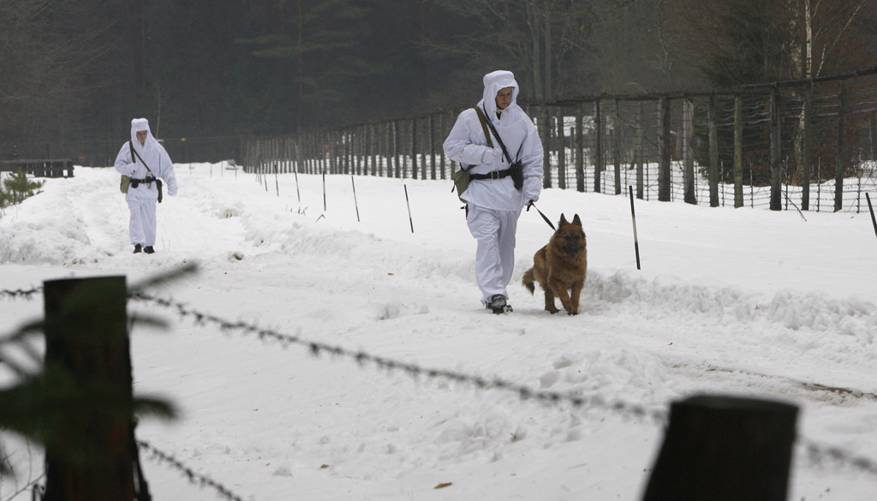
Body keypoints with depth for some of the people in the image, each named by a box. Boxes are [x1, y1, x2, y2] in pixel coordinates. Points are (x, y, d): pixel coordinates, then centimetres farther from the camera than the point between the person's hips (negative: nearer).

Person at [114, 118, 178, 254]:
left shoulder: (156, 148, -2)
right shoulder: (128, 147, -3)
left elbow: (167, 167, -2)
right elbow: (118, 164, 3)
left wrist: (172, 184, -13)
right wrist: (129, 167, -19)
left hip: (150, 187, 1)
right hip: (133, 187, -1)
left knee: (149, 216, 4)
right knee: (135, 214, -14)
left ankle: (149, 244, 15)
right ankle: (137, 243, -21)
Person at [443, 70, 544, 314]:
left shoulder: (520, 119, 4)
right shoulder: (470, 118, -4)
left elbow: (533, 156, 6)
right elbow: (452, 147, -3)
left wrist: (532, 185, -7)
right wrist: (483, 154, -16)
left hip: (510, 190, 4)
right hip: (481, 189, -4)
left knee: (506, 242, 8)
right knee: (488, 239, -16)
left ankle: (499, 289, 19)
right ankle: (494, 293, -19)